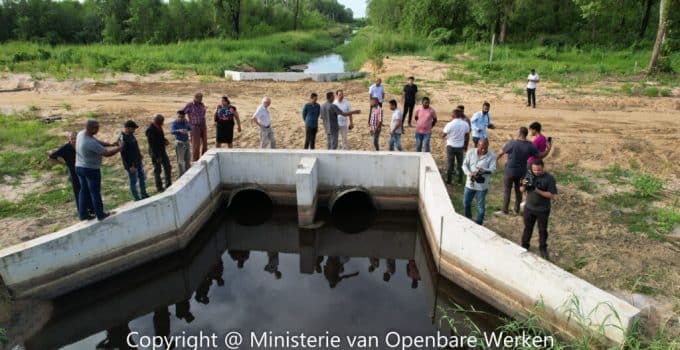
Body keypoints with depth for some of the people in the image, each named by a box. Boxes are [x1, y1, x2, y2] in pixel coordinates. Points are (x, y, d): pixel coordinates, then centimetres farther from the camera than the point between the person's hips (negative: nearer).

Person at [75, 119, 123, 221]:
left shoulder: (81, 134, -4)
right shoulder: (91, 143, -30)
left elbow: (98, 142, 6)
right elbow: (107, 153, -24)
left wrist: (111, 144, -3)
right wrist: (120, 147, -11)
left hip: (79, 167, 8)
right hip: (91, 169, -8)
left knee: (83, 190, 17)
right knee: (95, 192, 5)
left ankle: (83, 214, 25)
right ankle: (100, 214, 16)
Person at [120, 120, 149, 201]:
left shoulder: (131, 135, 3)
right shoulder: (123, 139, -24)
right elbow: (123, 154, -24)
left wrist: (139, 156, 18)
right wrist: (130, 166, -22)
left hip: (138, 161, 9)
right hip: (131, 164, -9)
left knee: (142, 178, 18)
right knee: (133, 181, 5)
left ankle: (144, 195, 32)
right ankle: (137, 198, 17)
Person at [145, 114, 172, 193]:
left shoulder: (158, 127, 4)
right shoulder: (150, 130, -22)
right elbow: (152, 144, -22)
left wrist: (165, 141, -3)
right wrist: (157, 156, -21)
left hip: (162, 151, 8)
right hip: (155, 153, -8)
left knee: (168, 168, 13)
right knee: (157, 170, 5)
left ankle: (168, 185, 25)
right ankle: (159, 187, 18)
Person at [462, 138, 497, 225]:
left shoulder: (492, 156, -9)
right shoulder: (470, 152, -2)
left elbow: (492, 170, -16)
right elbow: (465, 164, -2)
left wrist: (483, 170, -37)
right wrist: (469, 173, -21)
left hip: (482, 185, -3)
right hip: (470, 183, 3)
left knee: (480, 206, 6)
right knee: (466, 202, 16)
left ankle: (478, 223, 24)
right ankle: (467, 219, 40)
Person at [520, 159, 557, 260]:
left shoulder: (549, 178, -15)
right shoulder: (529, 175, -5)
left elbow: (551, 195, -17)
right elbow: (521, 190, 0)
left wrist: (538, 191, -30)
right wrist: (524, 185, -23)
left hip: (543, 210, -3)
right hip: (529, 208, 3)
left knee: (542, 230, 13)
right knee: (527, 228, 17)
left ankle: (543, 249, 31)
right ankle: (524, 246, 33)